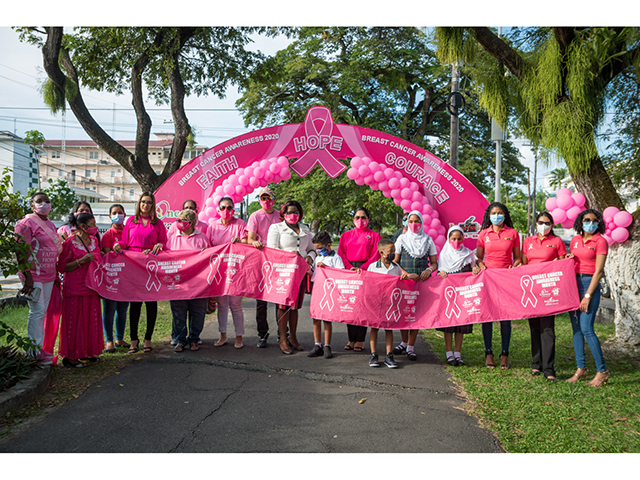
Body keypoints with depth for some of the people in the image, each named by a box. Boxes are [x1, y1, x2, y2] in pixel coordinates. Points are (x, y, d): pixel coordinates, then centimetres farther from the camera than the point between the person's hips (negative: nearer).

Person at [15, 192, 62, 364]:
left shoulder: (50, 224, 16)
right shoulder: (26, 223, -9)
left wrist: (55, 275, 20)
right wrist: (27, 277, -20)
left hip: (48, 275, 8)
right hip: (33, 275, -8)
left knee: (42, 312, 11)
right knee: (37, 311, -6)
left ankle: (39, 348, 20)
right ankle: (33, 352, 3)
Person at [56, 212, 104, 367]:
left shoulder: (94, 241, 12)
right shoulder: (70, 242, -9)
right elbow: (61, 267, -11)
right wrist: (81, 261, -20)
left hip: (91, 287, 7)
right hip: (74, 288, -7)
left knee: (91, 319, 9)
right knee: (74, 321, -2)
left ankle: (86, 352, 22)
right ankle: (70, 356, 7)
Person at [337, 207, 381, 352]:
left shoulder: (374, 235, 9)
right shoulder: (346, 235, 17)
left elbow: (375, 256, 0)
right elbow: (341, 253, 9)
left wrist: (362, 268, -14)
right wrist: (349, 267, -8)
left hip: (366, 271, -2)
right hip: (349, 270, 3)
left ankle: (360, 340, 0)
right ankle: (351, 339, 7)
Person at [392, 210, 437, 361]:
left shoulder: (428, 240, 9)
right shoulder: (402, 239, 7)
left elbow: (434, 263, 11)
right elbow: (395, 262, 6)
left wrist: (429, 270, -11)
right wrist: (406, 274, -9)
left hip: (421, 280, 0)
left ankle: (411, 347, 7)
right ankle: (404, 342, 23)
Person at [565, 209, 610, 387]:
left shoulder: (600, 241, -5)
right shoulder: (575, 240, 12)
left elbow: (598, 271, -10)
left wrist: (588, 295, -14)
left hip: (590, 284, -6)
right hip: (573, 283, 6)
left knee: (586, 328, -12)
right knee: (576, 328, 6)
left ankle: (602, 371, 0)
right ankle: (581, 368, 14)